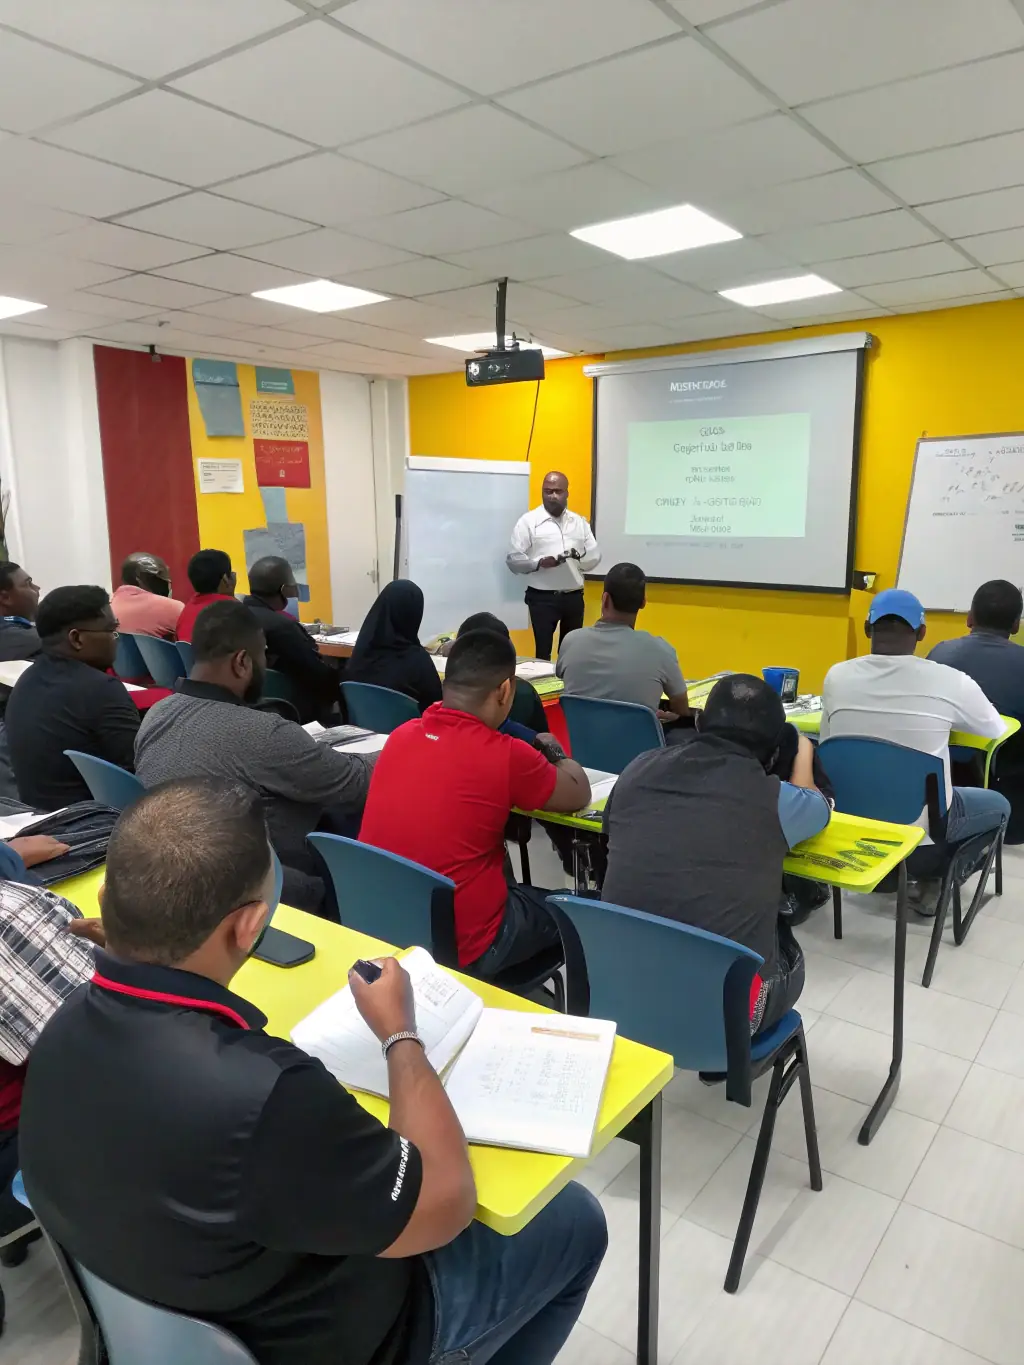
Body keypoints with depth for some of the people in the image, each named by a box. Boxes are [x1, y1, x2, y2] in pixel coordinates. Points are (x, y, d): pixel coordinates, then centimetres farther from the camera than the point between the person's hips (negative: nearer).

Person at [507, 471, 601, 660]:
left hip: (574, 597, 4)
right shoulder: (528, 521, -2)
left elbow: (595, 556, 11)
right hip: (543, 598, -4)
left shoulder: (580, 522, 11)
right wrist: (539, 562, -24)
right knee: (543, 652, -1)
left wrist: (580, 557, -11)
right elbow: (513, 559, -7)